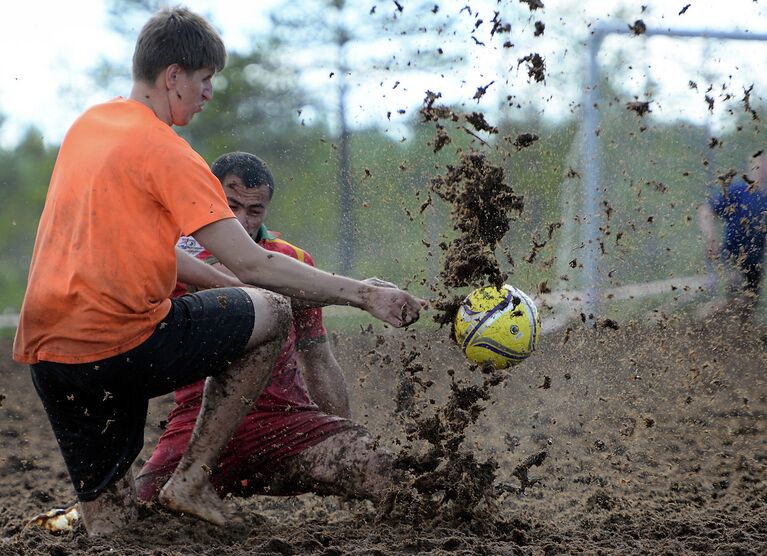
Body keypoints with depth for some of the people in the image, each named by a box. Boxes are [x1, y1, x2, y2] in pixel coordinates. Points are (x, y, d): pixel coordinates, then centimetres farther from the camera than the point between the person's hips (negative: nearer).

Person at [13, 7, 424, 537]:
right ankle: (191, 480, 8)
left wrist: (233, 287, 23)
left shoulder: (88, 124, 16)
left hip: (45, 352, 8)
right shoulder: (165, 150, -9)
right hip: (119, 345, -8)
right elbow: (250, 262, -12)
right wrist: (363, 294, -7)